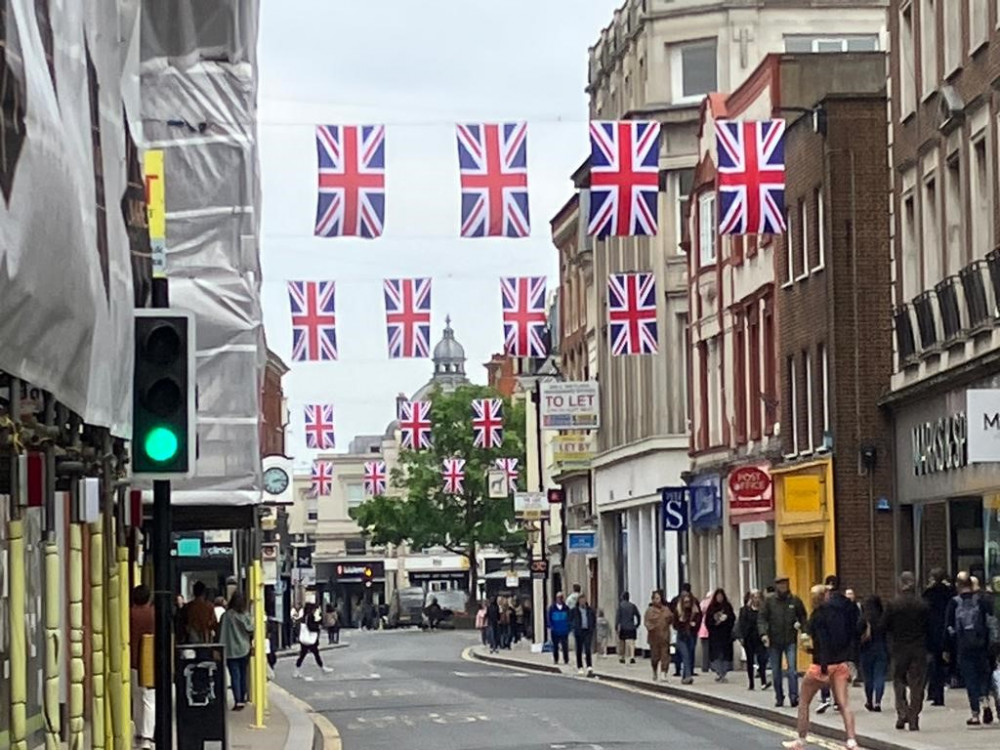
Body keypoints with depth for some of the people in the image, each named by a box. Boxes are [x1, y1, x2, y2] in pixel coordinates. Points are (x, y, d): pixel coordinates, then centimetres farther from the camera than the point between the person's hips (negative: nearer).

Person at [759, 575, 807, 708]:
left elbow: (803, 616, 14)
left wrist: (800, 624, -7)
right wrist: (763, 634, -14)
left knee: (792, 669, -13)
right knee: (776, 672, 7)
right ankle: (779, 698, 17)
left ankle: (794, 697, -13)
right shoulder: (769, 601, 3)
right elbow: (761, 618, 1)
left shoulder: (795, 600, 4)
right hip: (774, 642, 1)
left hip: (790, 641, -1)